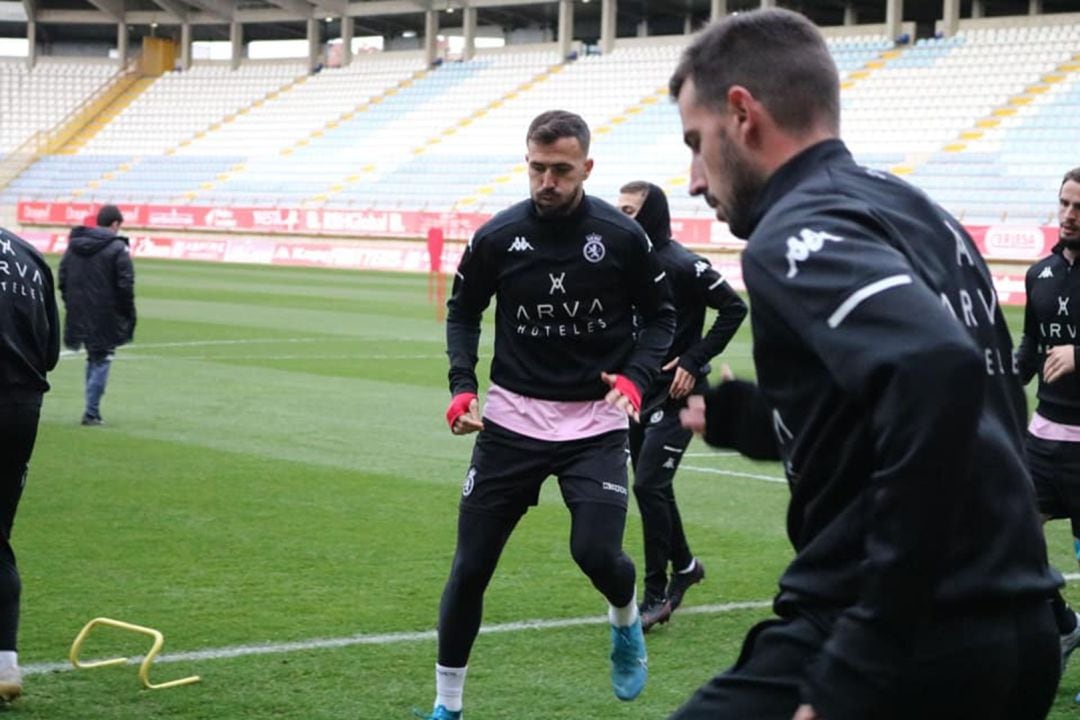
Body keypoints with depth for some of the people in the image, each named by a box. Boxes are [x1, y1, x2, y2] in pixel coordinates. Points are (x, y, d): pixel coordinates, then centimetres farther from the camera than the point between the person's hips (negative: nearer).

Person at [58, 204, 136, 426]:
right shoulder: (117, 249, -11)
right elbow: (125, 286, -14)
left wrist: (72, 307, 17)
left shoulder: (73, 245, 9)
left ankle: (92, 408, 18)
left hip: (78, 315, 6)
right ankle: (92, 412, -2)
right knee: (102, 360, 2)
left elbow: (62, 280, 11)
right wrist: (129, 315, -4)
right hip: (105, 317, -6)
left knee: (93, 358, 19)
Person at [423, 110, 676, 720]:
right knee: (471, 566, 1)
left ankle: (626, 618, 20)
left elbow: (660, 315, 4)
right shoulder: (497, 237, -4)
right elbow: (464, 309, 11)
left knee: (596, 552, -18)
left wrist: (636, 377, -13)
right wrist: (463, 384, -3)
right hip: (512, 418, 2)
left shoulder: (622, 237, -8)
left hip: (596, 423, -2)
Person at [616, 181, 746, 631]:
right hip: (638, 391, 7)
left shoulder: (680, 265, -16)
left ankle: (657, 596, -3)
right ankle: (684, 566, 35)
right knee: (652, 487, 14)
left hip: (676, 395, -7)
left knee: (648, 485, -12)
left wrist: (694, 361, -16)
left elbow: (734, 308, -13)